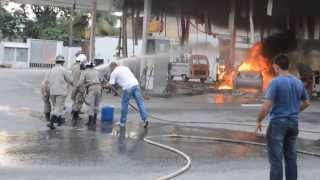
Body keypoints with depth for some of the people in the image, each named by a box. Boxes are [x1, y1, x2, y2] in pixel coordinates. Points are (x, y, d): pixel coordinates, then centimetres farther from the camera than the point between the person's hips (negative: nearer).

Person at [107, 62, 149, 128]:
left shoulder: (114, 72, 7)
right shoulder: (125, 67, 26)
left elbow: (111, 84, 3)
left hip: (128, 88, -5)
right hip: (135, 84, 5)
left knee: (124, 104, 7)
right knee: (140, 102, 3)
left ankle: (122, 122, 16)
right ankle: (145, 119, -6)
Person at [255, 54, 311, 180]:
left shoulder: (275, 82, -13)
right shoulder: (298, 83, 6)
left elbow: (267, 105, -18)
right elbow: (306, 103, 17)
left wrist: (259, 121, -6)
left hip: (277, 123, -6)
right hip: (293, 123, 6)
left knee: (276, 159, -2)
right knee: (291, 157, 13)